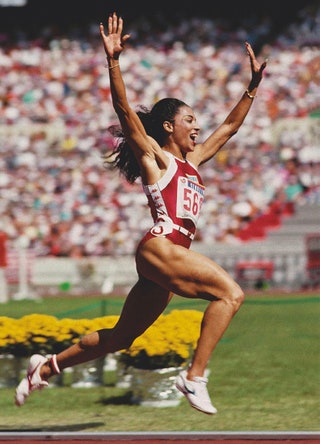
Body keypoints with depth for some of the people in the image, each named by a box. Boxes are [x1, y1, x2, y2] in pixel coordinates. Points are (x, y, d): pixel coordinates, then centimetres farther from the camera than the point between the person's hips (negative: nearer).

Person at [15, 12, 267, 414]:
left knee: (119, 338, 12)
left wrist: (253, 84, 29)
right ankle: (195, 377, -25)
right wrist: (113, 61, -20)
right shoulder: (154, 157, 3)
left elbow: (229, 127, 32)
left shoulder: (192, 161, 23)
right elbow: (125, 112, -10)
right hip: (158, 248, -8)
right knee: (230, 293, -22)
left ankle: (47, 366, 24)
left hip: (173, 255, 8)